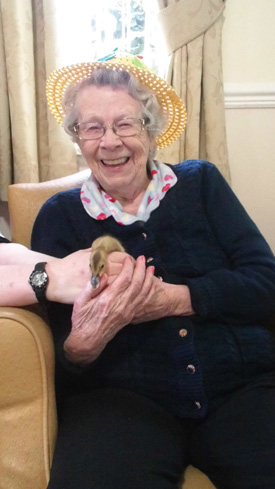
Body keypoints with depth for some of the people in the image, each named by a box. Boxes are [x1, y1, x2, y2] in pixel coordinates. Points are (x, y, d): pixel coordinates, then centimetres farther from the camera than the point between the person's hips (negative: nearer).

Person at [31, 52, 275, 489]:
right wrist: (82, 345, -21)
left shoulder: (200, 184, 11)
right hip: (121, 398, -1)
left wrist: (175, 298, -14)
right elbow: (59, 355, 3)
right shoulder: (59, 216, 9)